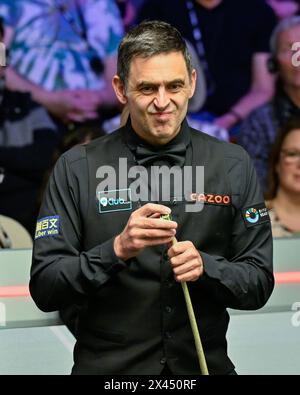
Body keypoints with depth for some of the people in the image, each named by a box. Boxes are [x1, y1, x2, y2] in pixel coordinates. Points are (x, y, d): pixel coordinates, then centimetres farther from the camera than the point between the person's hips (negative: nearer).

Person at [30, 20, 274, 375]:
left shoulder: (233, 165, 0)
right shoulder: (76, 168, -5)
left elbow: (259, 285, 2)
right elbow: (44, 290, -8)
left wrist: (204, 266, -17)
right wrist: (117, 250, -22)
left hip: (204, 364, 1)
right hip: (106, 366, -1)